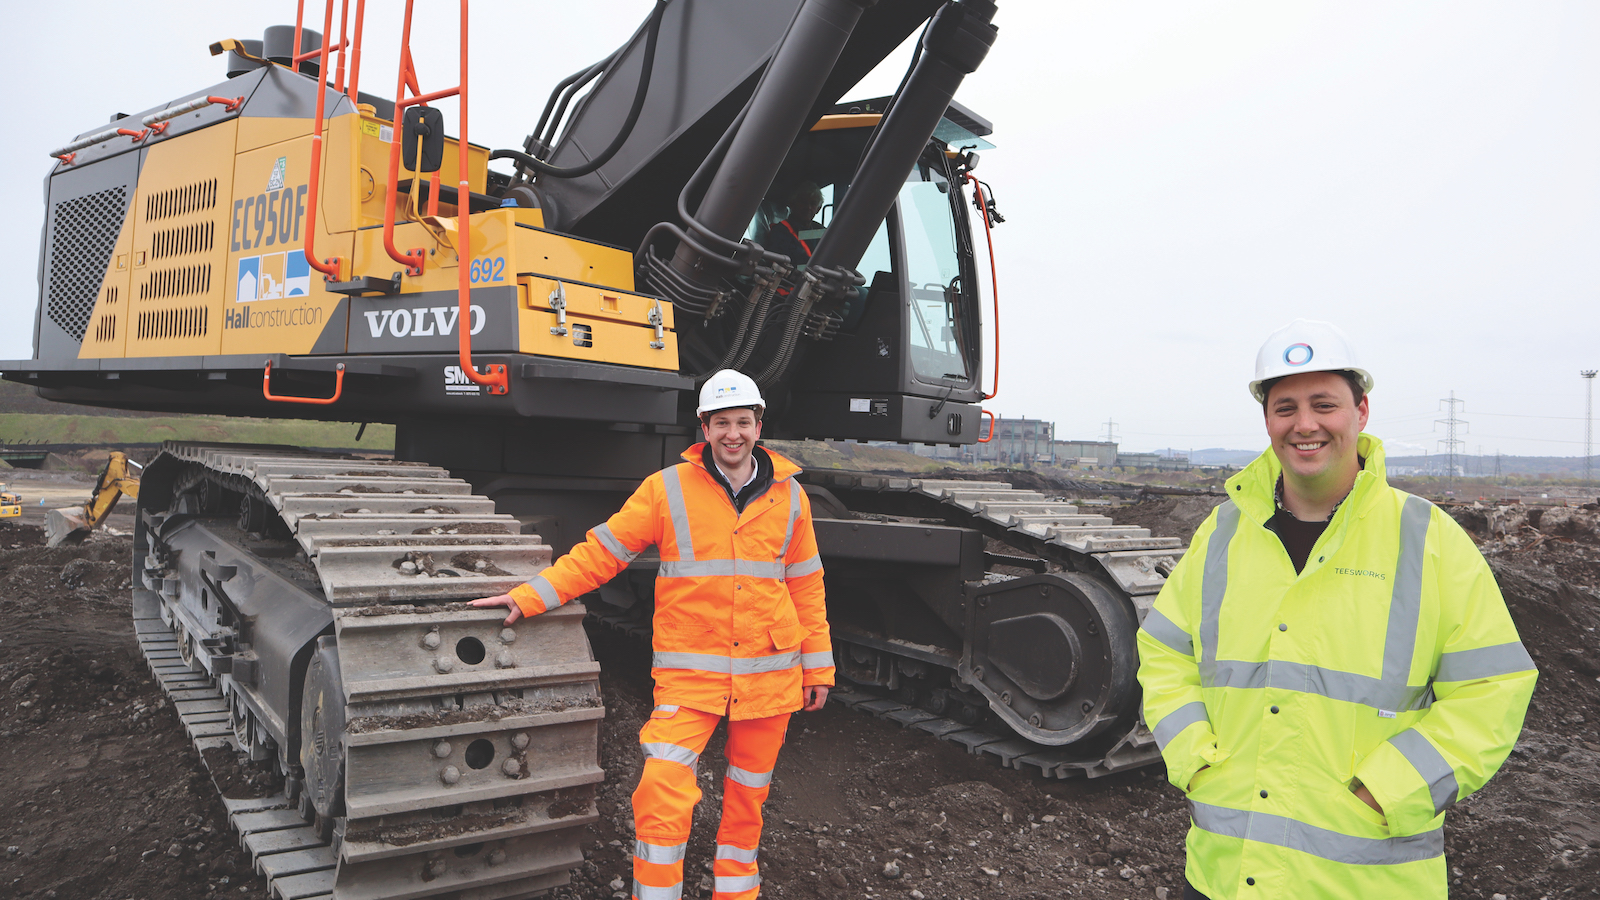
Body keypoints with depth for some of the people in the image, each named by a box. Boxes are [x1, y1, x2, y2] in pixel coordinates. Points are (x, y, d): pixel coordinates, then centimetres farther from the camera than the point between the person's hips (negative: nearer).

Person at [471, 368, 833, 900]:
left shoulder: (788, 495, 4)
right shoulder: (668, 489, -3)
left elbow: (805, 585, 10)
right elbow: (601, 552, -2)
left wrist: (818, 667, 11)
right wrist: (530, 596, -9)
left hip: (770, 672, 3)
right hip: (691, 674, -2)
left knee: (747, 794, 16)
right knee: (664, 796, -13)